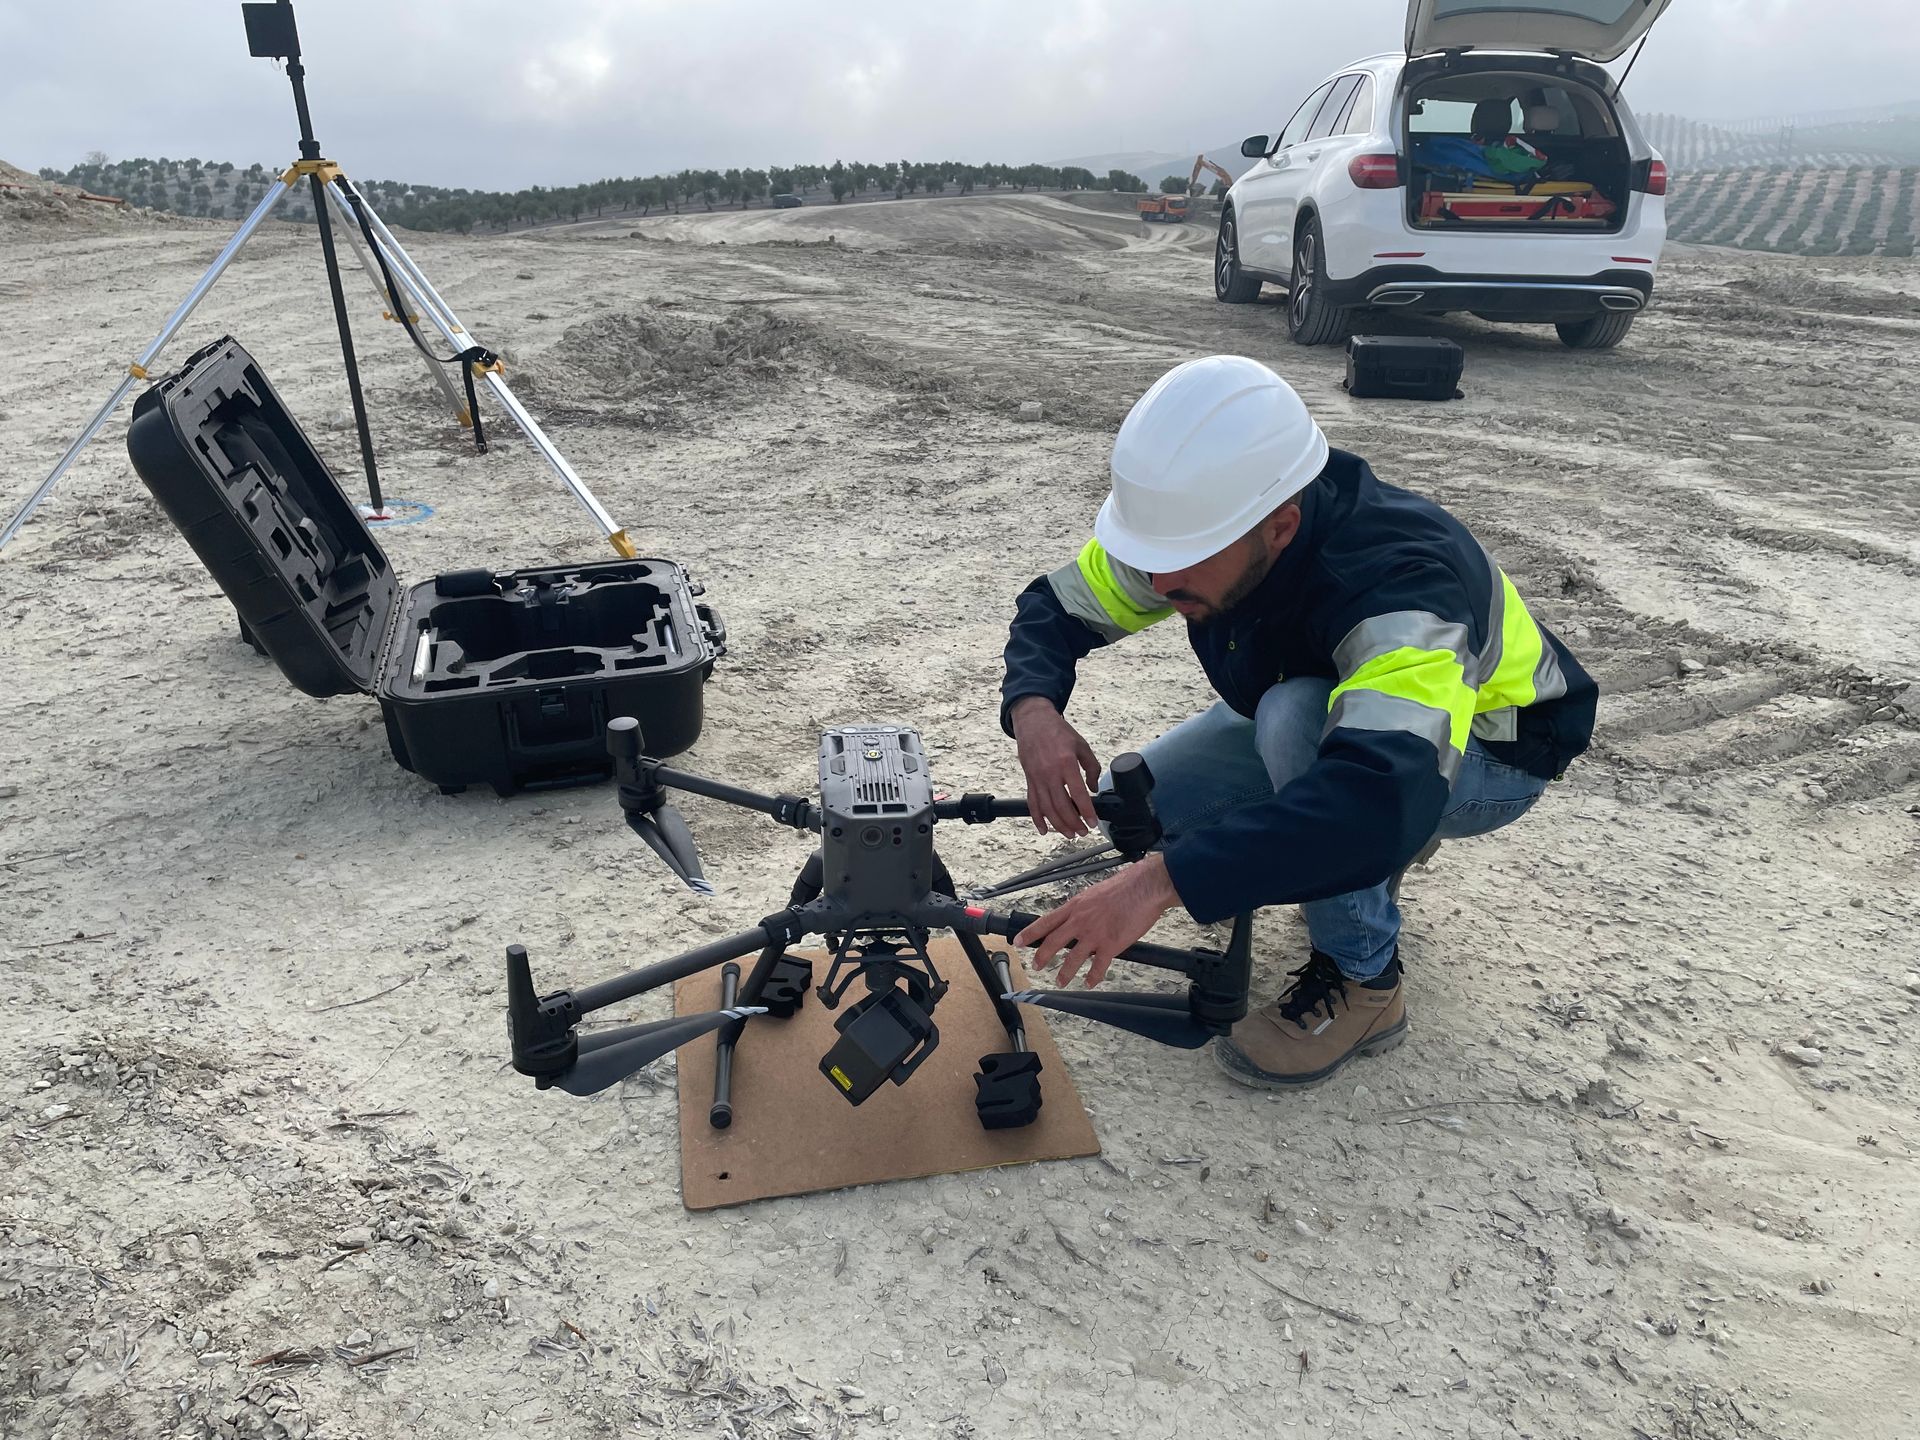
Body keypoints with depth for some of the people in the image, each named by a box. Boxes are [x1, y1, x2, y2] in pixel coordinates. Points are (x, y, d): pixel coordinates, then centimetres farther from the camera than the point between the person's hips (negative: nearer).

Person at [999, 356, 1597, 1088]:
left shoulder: (1401, 583, -42)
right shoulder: (1193, 523, -23)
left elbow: (1387, 796, -56)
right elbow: (1054, 607, -12)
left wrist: (1163, 880, -61)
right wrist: (1033, 710, -35)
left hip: (1486, 750, -6)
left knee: (1296, 719, -38)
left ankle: (1362, 982, -17)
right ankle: (1366, 847, 10)